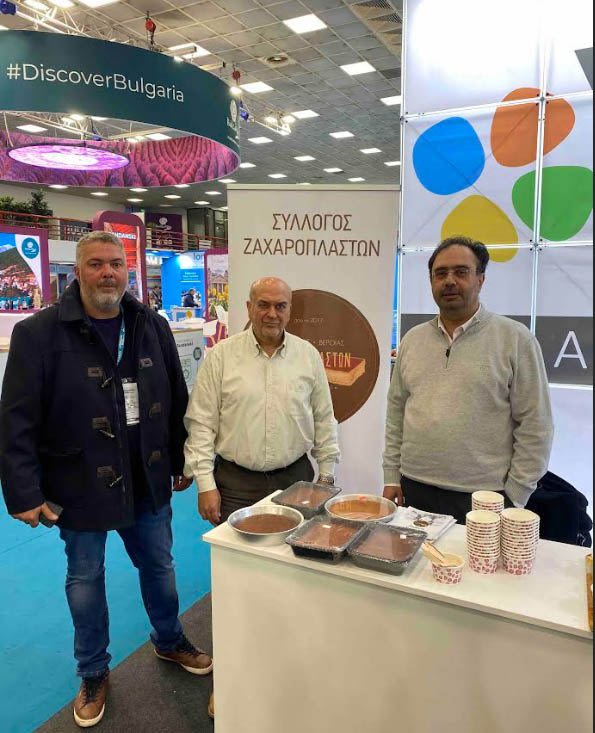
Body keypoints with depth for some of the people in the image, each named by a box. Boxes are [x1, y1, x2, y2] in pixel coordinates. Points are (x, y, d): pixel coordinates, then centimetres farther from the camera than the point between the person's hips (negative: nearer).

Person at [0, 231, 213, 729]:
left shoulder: (152, 327, -1)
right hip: (80, 486, -3)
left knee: (159, 566, 20)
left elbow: (177, 402, 5)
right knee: (85, 581, 16)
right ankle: (94, 674, 41)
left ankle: (170, 641, 48)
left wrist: (182, 463, 9)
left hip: (148, 482, 4)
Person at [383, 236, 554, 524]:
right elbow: (396, 413, 10)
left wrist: (514, 496, -7)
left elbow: (535, 427, -5)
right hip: (414, 490, 4)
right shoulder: (413, 339, 7)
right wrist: (392, 477, 7)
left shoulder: (516, 339, -5)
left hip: (484, 498, -3)